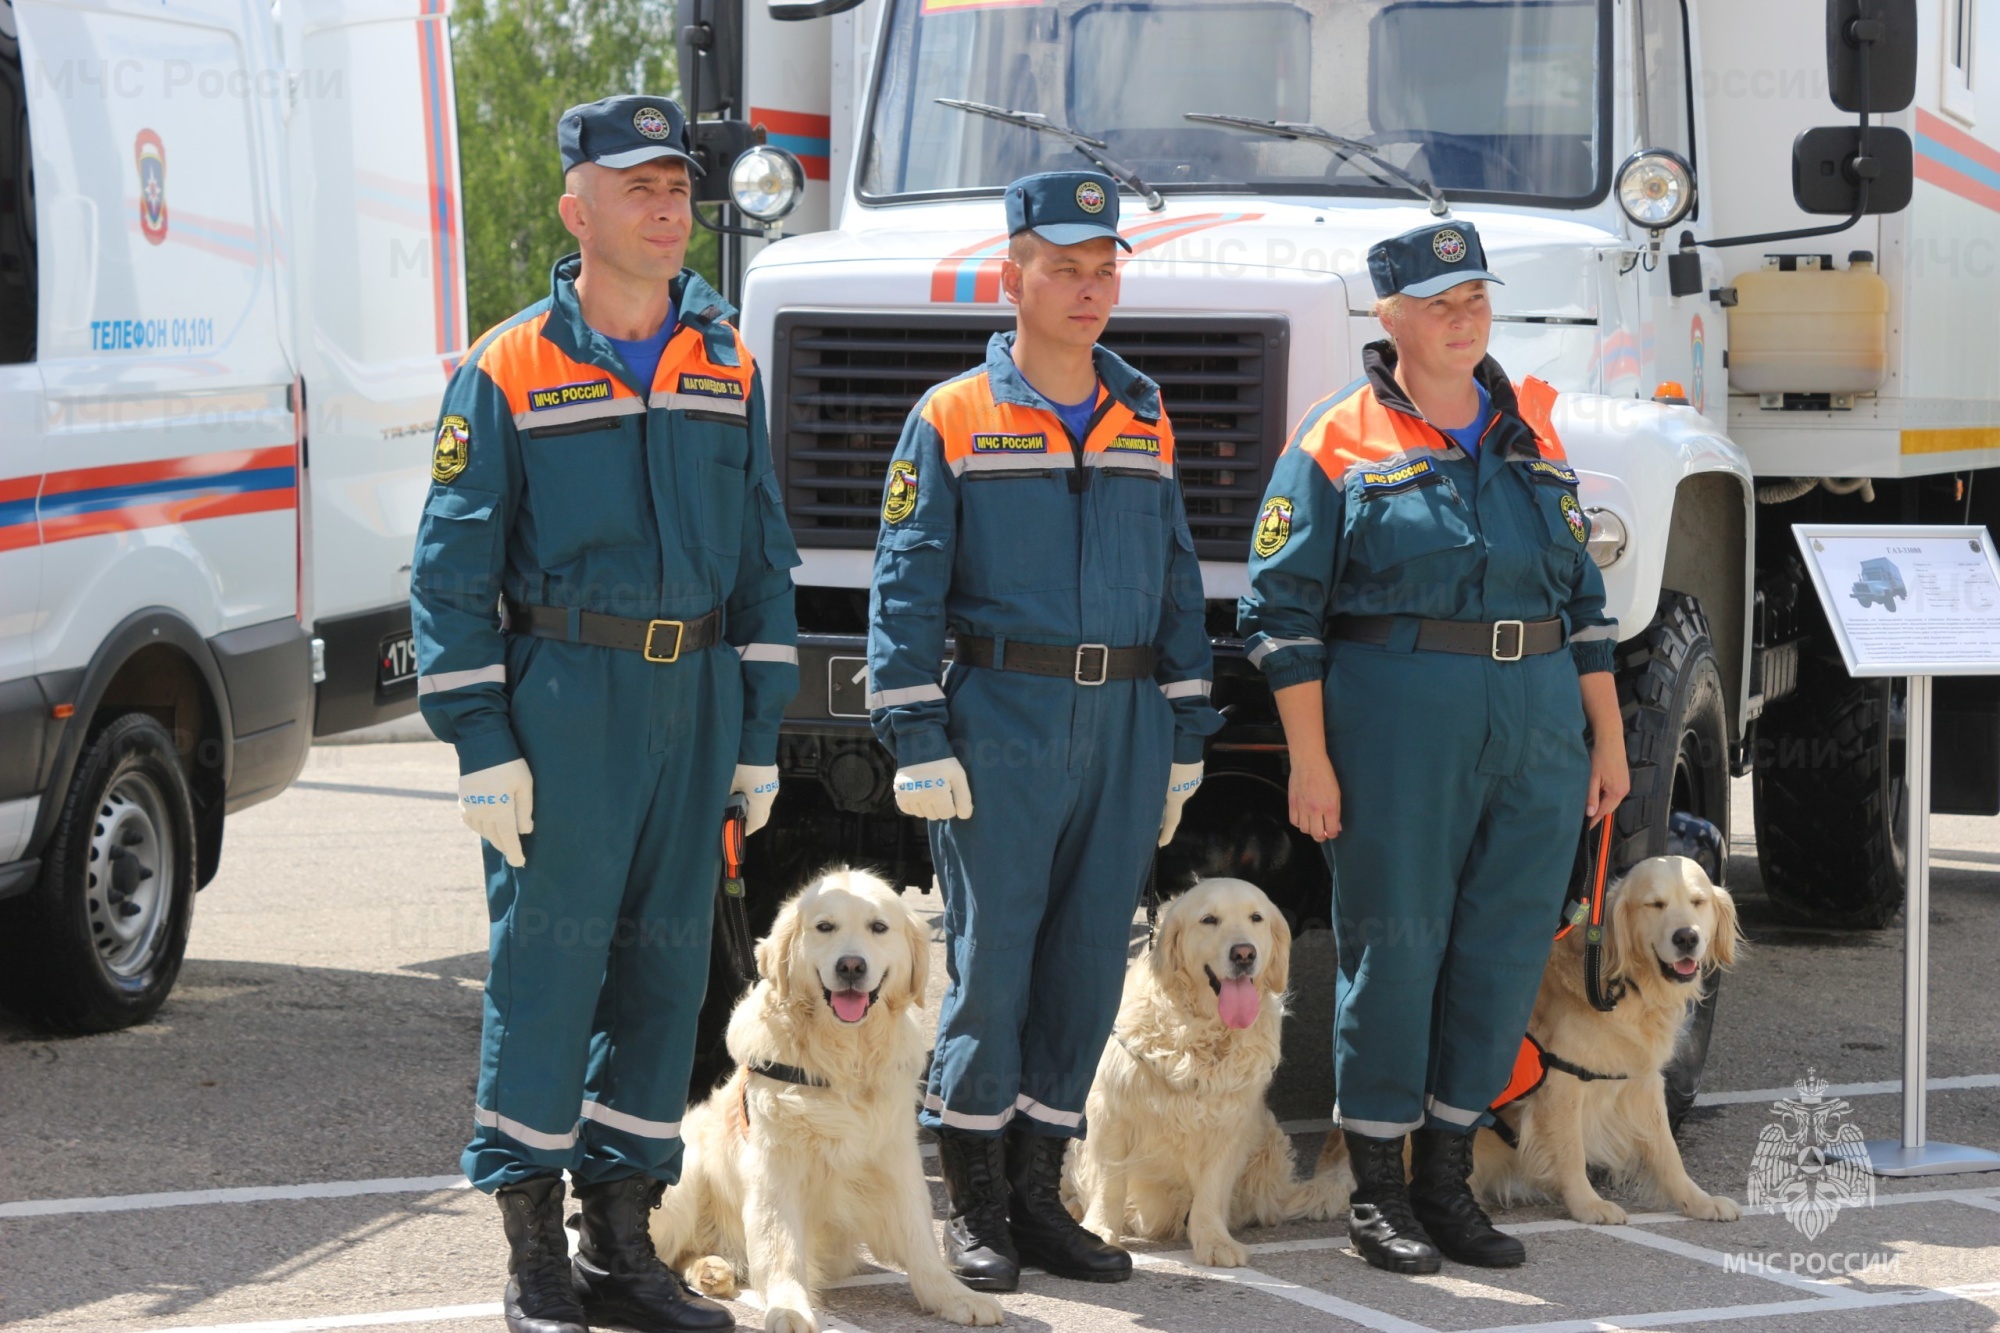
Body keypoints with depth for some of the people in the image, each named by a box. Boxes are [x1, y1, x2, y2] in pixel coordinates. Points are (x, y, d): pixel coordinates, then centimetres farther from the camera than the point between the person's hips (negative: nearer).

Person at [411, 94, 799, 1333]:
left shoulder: (728, 369, 11)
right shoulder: (508, 373, -2)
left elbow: (765, 561, 15)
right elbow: (452, 570, -3)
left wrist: (760, 732, 10)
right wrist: (482, 746, -10)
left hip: (697, 702, 5)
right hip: (565, 702, -4)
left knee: (667, 965, 7)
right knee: (547, 967, -5)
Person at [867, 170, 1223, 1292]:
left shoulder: (1145, 423, 13)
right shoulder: (954, 421, 0)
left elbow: (1178, 588, 16)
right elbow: (906, 594, -3)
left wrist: (1185, 739, 12)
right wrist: (919, 741, -11)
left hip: (1125, 726, 4)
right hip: (1002, 720, -4)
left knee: (1090, 961, 6)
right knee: (990, 957, -2)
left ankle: (1039, 1194, 16)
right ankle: (976, 1207, 7)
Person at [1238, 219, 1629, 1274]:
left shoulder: (1531, 432, 15)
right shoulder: (1338, 442, -1)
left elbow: (1581, 596, 18)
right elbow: (1282, 610, -4)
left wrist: (1607, 738, 13)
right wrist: (1310, 758, -10)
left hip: (1537, 729, 5)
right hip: (1397, 721, -5)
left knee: (1506, 948, 5)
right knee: (1393, 945, -1)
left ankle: (1446, 1177, 17)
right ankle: (1377, 1191, 9)